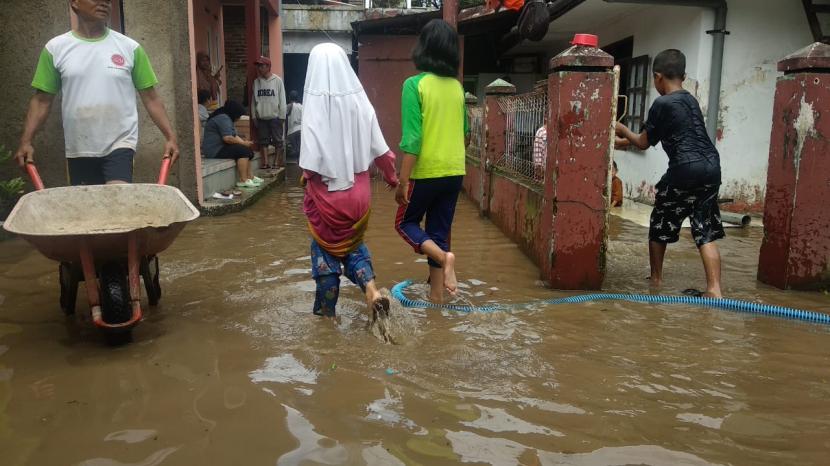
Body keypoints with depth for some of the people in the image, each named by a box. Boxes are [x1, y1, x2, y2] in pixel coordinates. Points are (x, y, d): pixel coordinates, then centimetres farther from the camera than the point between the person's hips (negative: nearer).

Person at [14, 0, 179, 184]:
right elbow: (42, 100, 6)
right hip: (78, 150, 2)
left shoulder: (130, 48, 2)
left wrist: (170, 136, -7)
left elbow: (150, 97, 2)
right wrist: (26, 141, -2)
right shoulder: (56, 48, 3)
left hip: (120, 144, -2)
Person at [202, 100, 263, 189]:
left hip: (220, 147, 11)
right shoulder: (223, 118, -18)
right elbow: (227, 138, -28)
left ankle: (249, 176, 5)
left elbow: (234, 136, 14)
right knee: (243, 150, -20)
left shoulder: (227, 118, 18)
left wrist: (245, 142, -3)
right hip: (215, 150, -11)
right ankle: (243, 180, -21)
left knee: (247, 150, 9)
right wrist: (243, 143, -17)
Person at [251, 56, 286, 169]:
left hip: (275, 117, -3)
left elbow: (282, 99, -5)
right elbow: (253, 100, 7)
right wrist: (254, 116, 3)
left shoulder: (277, 80, -4)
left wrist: (282, 116, -8)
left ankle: (276, 163, 8)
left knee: (277, 140, 1)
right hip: (261, 117, 3)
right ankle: (265, 162, 8)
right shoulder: (256, 82, 6)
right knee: (263, 140, 5)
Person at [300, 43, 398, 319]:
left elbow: (310, 161, -19)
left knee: (326, 249, 14)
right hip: (358, 191, 4)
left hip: (326, 193, -3)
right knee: (353, 243, 23)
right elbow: (380, 151, -1)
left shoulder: (316, 107, -17)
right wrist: (391, 177, 16)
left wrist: (305, 177, 3)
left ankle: (327, 311, 24)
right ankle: (371, 289, 2)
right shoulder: (360, 102, -6)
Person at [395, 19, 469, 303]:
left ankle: (443, 257, -9)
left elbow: (412, 138, -17)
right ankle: (436, 297, 16)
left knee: (405, 222, 16)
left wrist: (403, 181, -14)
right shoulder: (457, 87, 5)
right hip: (454, 171, 5)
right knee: (439, 233, 13)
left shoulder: (415, 84, -12)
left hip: (426, 172, -5)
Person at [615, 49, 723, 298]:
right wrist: (625, 141, 36)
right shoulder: (691, 100, 19)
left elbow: (644, 143, 6)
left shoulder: (662, 104, -4)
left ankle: (656, 278, 26)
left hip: (685, 170, -6)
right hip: (711, 168, 6)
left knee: (660, 226, 13)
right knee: (706, 232, 6)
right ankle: (714, 289, -3)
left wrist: (623, 130, 24)